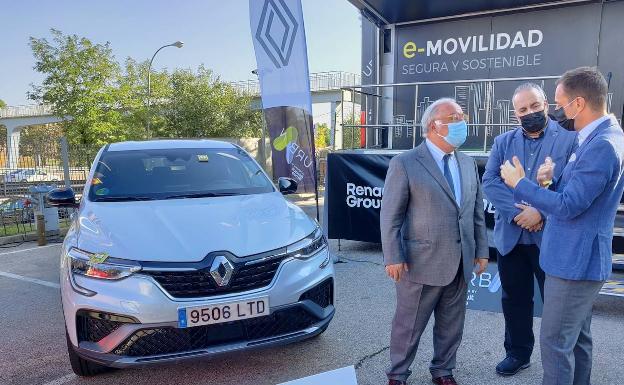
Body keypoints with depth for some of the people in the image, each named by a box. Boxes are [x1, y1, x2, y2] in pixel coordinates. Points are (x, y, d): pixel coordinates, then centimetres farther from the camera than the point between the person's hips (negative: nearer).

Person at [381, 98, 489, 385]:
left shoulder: (468, 164, 10)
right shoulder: (404, 164, -9)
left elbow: (477, 212, 13)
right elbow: (390, 216, -11)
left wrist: (481, 251, 11)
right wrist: (393, 258, -14)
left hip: (460, 264, 6)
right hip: (421, 263, -5)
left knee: (451, 326, 18)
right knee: (409, 325, 9)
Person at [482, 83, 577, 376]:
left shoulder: (570, 139, -3)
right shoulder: (503, 142, 7)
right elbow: (489, 182, -4)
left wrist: (541, 213, -20)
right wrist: (518, 212, -16)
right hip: (510, 236, 3)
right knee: (514, 300, 15)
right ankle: (518, 353, 34)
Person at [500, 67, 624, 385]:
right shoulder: (598, 137, 9)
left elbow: (568, 206, -24)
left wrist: (520, 183, -15)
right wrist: (552, 180, -2)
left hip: (576, 260, -10)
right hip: (578, 257, 10)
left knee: (555, 341, 2)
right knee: (577, 337, 22)